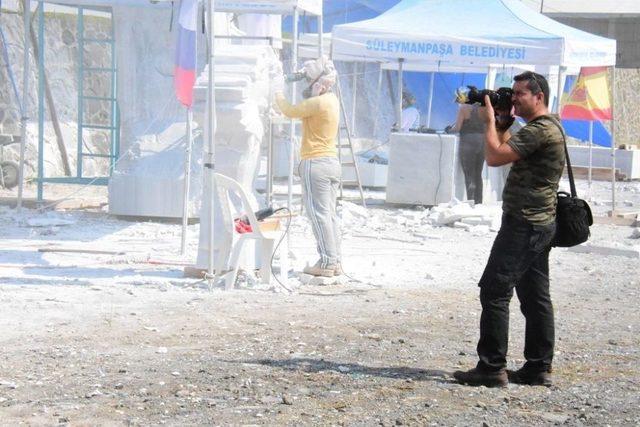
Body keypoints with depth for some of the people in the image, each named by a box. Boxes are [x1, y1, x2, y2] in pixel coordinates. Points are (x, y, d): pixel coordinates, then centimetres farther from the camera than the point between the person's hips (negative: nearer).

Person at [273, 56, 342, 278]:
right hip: (332, 161, 10)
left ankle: (326, 263, -8)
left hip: (315, 162, -10)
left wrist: (279, 93, 6)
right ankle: (335, 262, 11)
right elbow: (306, 105, 20)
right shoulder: (331, 100, 12)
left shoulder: (318, 103, -17)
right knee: (330, 213, 10)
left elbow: (290, 111, -8)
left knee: (319, 214, -7)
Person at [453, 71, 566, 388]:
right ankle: (539, 368, 14)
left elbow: (494, 156, -21)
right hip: (539, 223, 11)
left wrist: (490, 120, -9)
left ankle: (492, 367, -9)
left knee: (494, 291, -9)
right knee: (535, 296, 11)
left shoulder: (540, 130, -16)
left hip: (524, 224, -11)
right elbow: (506, 152, 25)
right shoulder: (547, 127, 18)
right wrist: (503, 123, 13)